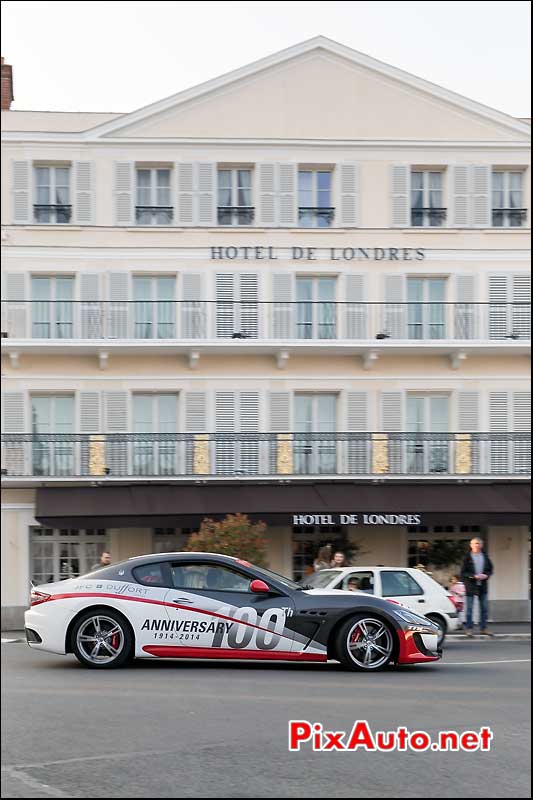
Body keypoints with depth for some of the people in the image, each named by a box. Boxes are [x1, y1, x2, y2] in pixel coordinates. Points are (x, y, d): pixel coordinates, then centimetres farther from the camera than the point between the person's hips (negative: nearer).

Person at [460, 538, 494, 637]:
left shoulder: (485, 556, 9)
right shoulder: (467, 557, -4)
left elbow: (490, 569, 13)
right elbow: (463, 572, -7)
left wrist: (486, 575, -7)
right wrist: (474, 576, -19)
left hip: (482, 585, 4)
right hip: (470, 585, -4)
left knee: (484, 607, 7)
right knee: (469, 608, -1)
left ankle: (483, 628, 16)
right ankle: (469, 628, 5)